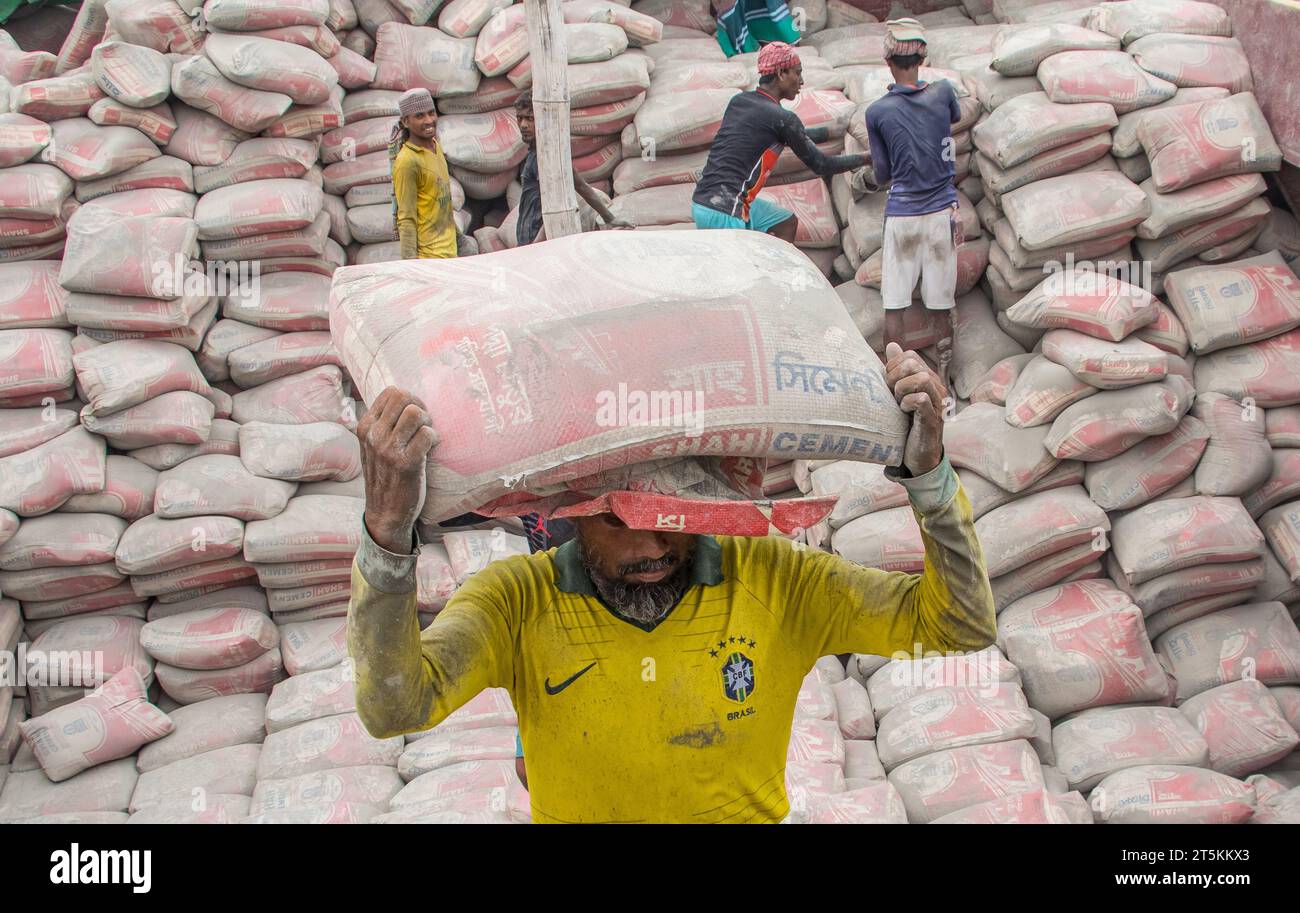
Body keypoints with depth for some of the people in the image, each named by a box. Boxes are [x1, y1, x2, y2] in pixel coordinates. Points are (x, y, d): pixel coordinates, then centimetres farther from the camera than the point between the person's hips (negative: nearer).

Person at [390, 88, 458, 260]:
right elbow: (407, 220, -18)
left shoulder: (436, 147, 10)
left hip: (449, 251, 8)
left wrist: (460, 238, 26)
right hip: (427, 257, -8)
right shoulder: (407, 162, -17)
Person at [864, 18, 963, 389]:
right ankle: (942, 382, 15)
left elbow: (882, 175, 4)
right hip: (942, 212, 2)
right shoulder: (943, 93, -2)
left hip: (901, 215, -2)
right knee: (942, 304, 8)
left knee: (894, 303, 5)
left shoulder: (877, 112, -5)